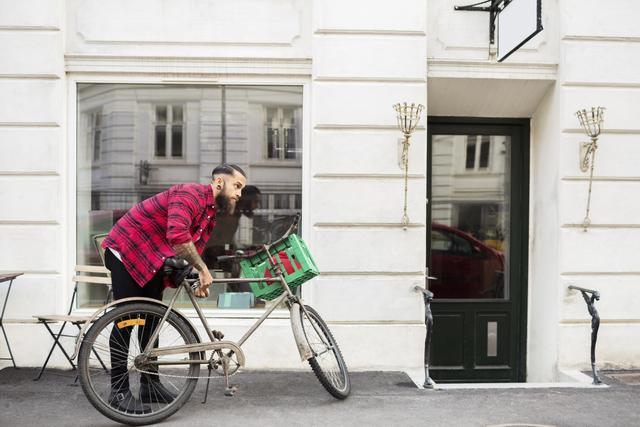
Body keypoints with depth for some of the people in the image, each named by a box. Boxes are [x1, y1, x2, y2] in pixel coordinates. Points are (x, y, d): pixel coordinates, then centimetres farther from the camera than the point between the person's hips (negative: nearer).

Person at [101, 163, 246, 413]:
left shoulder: (211, 214, 7)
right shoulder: (191, 194, -24)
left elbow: (194, 250, 7)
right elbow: (177, 236, -39)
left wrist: (200, 279, -11)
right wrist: (203, 269, -30)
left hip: (152, 261, 10)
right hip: (126, 251, -10)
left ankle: (150, 384, 20)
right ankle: (119, 391, 0)